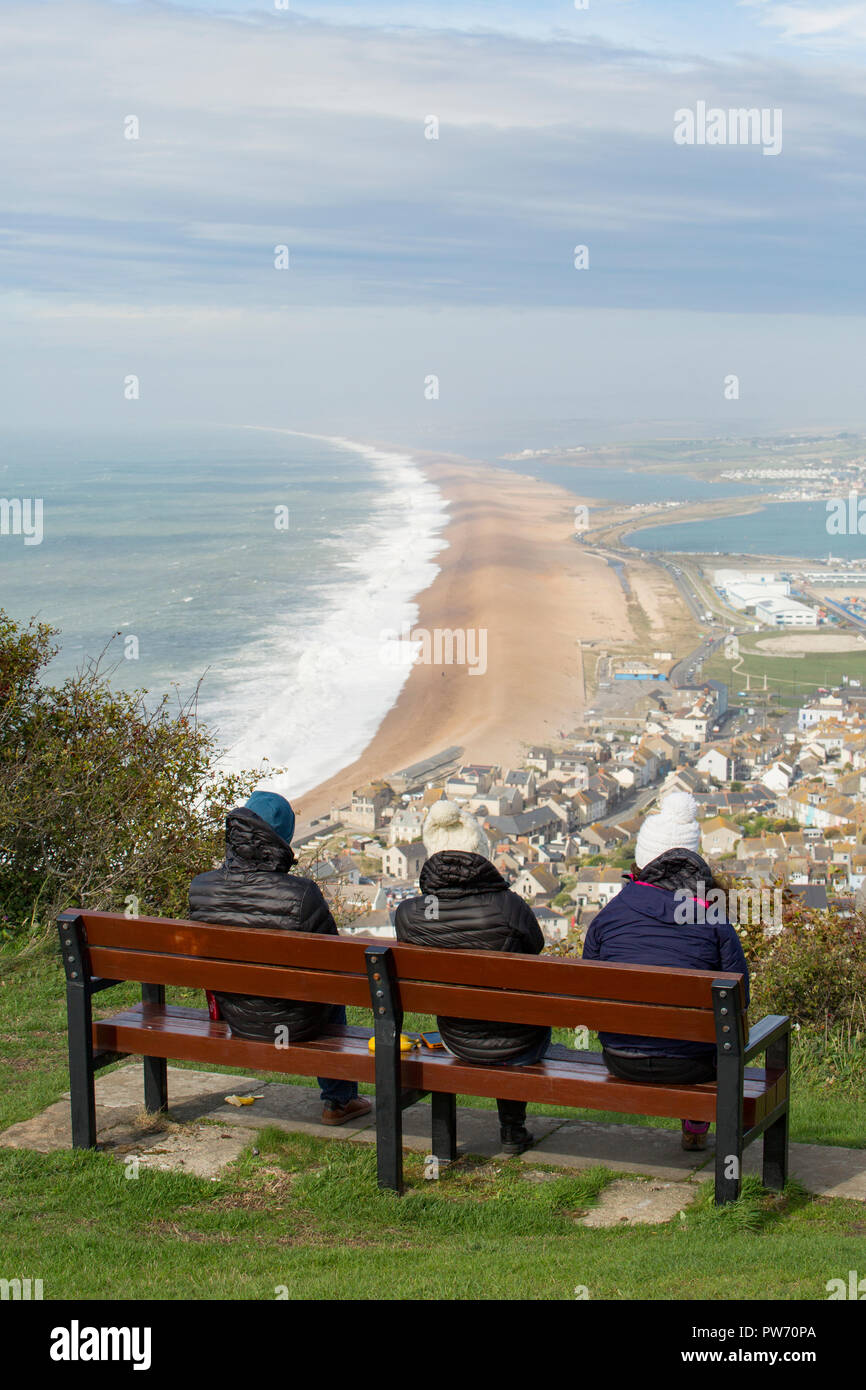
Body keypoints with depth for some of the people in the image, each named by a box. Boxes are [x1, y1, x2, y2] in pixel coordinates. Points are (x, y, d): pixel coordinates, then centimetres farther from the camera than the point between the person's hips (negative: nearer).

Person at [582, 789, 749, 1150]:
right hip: (688, 1064, -2)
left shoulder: (608, 914, -2)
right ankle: (696, 1126, 43)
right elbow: (738, 997, -5)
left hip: (620, 1060, 2)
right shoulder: (713, 920, -8)